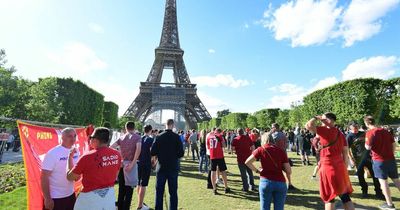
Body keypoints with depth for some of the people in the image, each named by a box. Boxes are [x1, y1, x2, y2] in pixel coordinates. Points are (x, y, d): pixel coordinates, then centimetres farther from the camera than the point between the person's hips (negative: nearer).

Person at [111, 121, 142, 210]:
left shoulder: (121, 137, 11)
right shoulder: (137, 137, -1)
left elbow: (111, 147, 3)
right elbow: (138, 149, -18)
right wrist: (132, 163, -17)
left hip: (121, 164, 5)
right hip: (130, 164, -5)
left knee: (121, 189, 18)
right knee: (129, 190, 2)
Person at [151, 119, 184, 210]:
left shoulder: (159, 137, -7)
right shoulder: (176, 137, -11)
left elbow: (152, 152, -7)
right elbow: (181, 153, -11)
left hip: (161, 167, 1)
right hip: (173, 168, -1)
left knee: (159, 191, 14)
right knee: (173, 191, 11)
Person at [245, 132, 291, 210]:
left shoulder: (261, 149, -1)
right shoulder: (281, 151, 4)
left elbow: (247, 162, -4)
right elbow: (289, 171, 2)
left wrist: (257, 170, 8)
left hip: (265, 182, -2)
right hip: (281, 183, 2)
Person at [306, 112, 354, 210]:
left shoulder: (325, 130, -13)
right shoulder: (340, 133, 11)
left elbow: (308, 125, -25)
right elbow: (345, 153, 12)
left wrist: (316, 118, -7)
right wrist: (345, 168, 18)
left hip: (328, 166, -7)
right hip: (340, 166, 8)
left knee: (329, 197, 4)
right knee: (345, 196, 14)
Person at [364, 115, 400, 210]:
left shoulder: (370, 132, -14)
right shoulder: (385, 131, 8)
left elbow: (368, 147, -18)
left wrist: (366, 141, 1)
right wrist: (391, 154, 20)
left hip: (379, 160, -6)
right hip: (391, 159, 7)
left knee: (383, 181, 3)